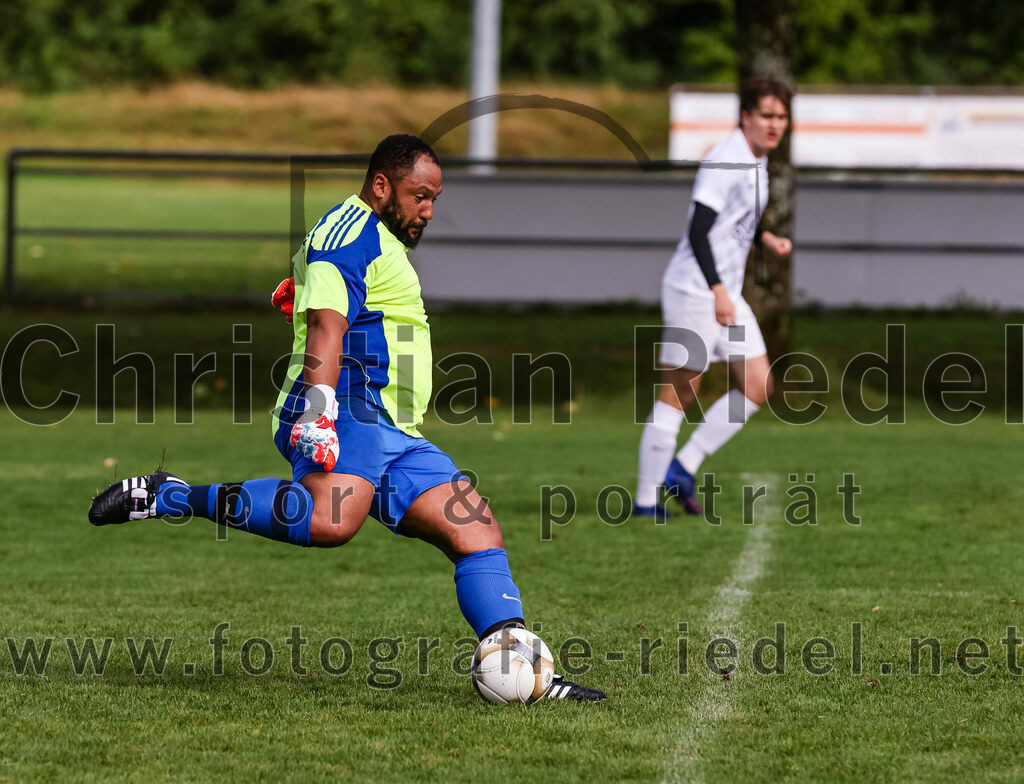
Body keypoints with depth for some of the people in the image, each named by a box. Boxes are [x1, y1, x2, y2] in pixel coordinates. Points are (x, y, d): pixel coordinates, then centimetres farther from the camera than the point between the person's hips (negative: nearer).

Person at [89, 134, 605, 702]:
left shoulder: (380, 244, 31)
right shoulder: (352, 231, -4)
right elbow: (326, 329, -18)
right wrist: (319, 412, -29)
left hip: (394, 438, 11)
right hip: (350, 406, -11)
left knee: (480, 536, 2)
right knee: (332, 521, -37)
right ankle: (168, 497, -26)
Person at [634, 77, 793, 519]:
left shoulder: (755, 163, 13)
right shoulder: (726, 163, -17)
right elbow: (698, 230, -23)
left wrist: (766, 239, 10)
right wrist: (717, 291, -29)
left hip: (726, 295, 10)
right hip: (694, 289, -10)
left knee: (758, 386, 5)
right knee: (679, 394, -5)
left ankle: (682, 468, 11)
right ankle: (647, 499, 1)